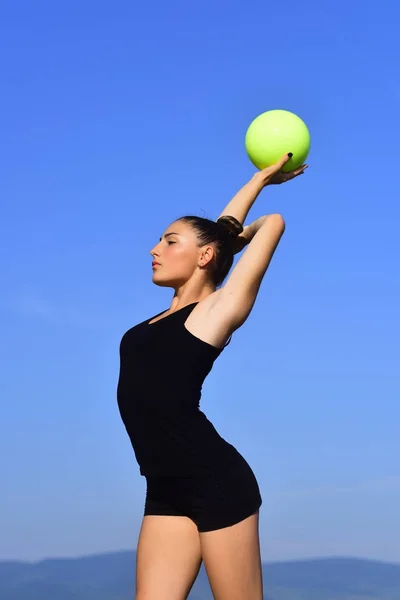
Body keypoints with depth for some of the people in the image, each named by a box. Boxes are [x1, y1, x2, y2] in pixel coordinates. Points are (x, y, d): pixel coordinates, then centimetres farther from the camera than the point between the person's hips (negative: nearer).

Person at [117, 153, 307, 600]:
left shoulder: (218, 310, -1)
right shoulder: (170, 316, 18)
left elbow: (273, 222, 6)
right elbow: (218, 230, 28)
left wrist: (238, 238, 27)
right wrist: (261, 176, 38)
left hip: (215, 482, -6)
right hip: (165, 491, 6)